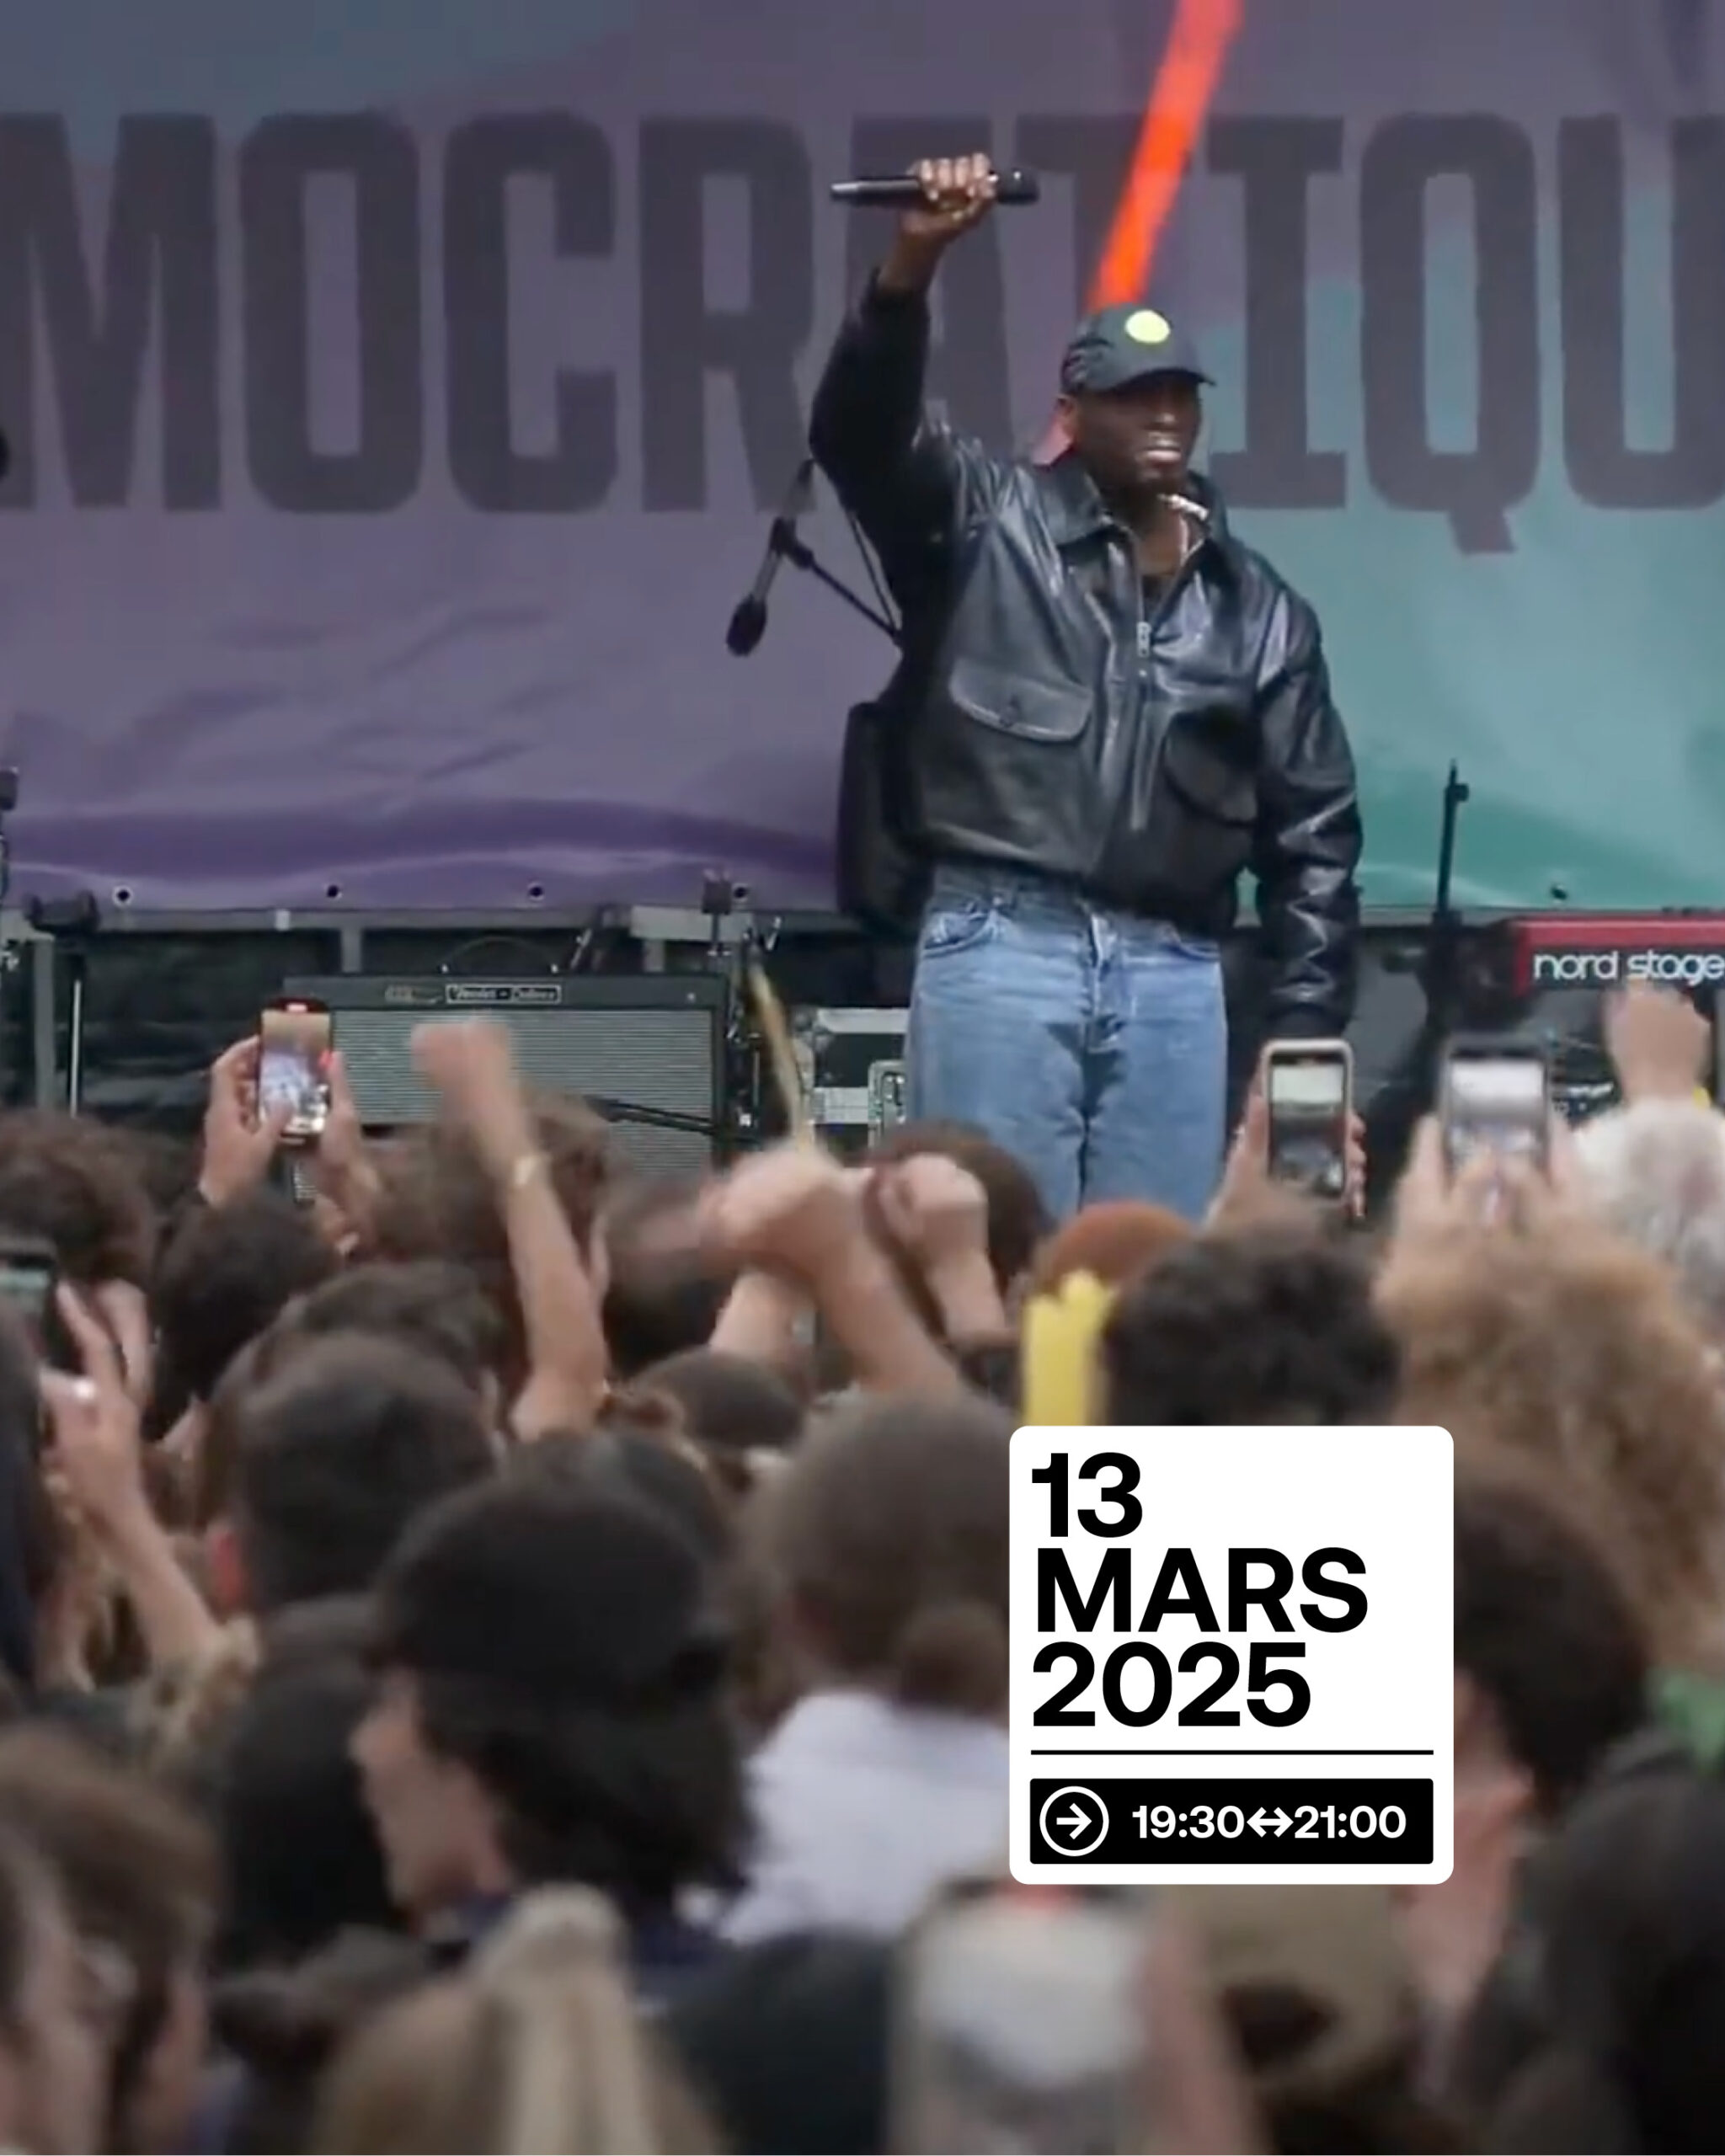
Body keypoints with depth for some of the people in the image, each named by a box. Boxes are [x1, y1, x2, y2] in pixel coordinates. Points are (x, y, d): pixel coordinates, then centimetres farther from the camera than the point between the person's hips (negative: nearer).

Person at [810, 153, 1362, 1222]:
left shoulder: (1261, 611, 15)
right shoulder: (986, 522, 7)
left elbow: (1312, 832, 15)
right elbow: (861, 429, -11)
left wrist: (1310, 1033, 8)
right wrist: (914, 265, -26)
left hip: (1173, 976, 4)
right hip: (1001, 951, -3)